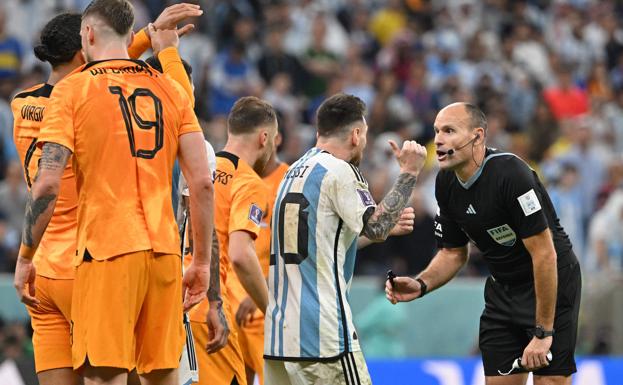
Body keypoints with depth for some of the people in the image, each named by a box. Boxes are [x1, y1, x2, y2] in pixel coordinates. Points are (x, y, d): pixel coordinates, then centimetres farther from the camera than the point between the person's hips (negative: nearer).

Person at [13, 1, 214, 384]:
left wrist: (24, 259, 1)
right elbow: (203, 183, 6)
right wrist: (202, 262, 12)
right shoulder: (172, 90, 12)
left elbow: (47, 185, -7)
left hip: (106, 251, -5)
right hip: (165, 250, 5)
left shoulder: (72, 90, 1)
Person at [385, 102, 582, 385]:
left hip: (552, 284, -7)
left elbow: (545, 255, -27)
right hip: (502, 287, 7)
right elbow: (453, 252, 11)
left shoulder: (511, 174, -27)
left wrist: (543, 333, -26)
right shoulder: (446, 184, -3)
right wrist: (421, 285, -10)